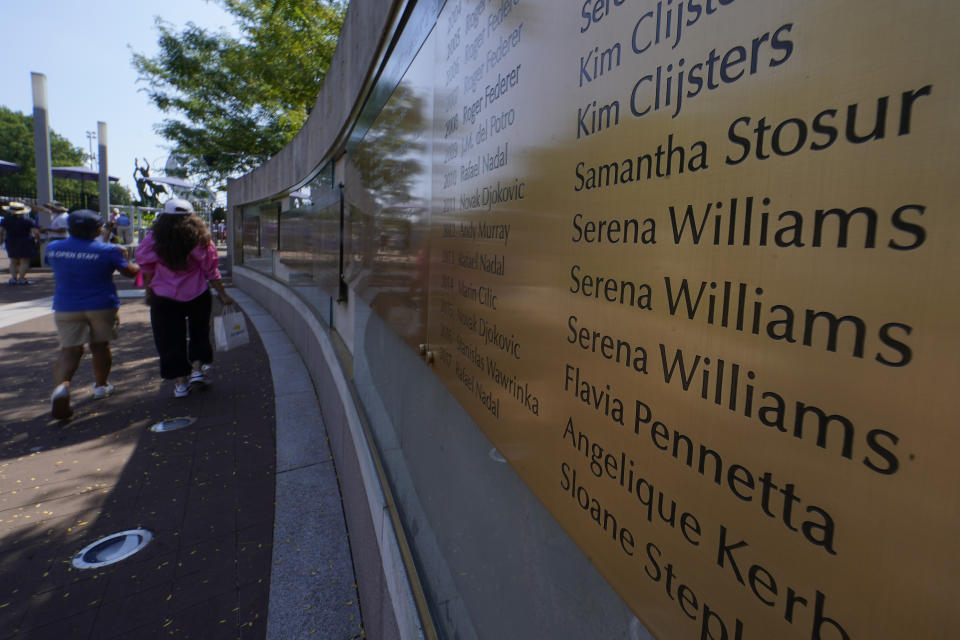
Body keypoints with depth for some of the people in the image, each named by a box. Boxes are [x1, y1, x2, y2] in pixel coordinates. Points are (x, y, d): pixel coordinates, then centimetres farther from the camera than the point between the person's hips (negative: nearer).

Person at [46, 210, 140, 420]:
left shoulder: (53, 248, -1)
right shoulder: (107, 250, -11)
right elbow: (129, 272, 1)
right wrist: (138, 266, 24)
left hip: (66, 308, 2)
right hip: (102, 306, -2)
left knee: (69, 350, 2)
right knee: (100, 346, 14)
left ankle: (61, 385, -23)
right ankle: (101, 385, 25)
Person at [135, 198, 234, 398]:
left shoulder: (153, 239, -4)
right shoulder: (200, 239, -7)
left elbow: (147, 271, 2)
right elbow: (211, 270, -5)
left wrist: (149, 293, 13)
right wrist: (222, 294, 1)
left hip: (164, 298, 0)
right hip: (197, 295, 0)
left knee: (171, 339, 9)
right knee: (198, 333, 21)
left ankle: (180, 383, 12)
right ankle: (197, 368, 11)